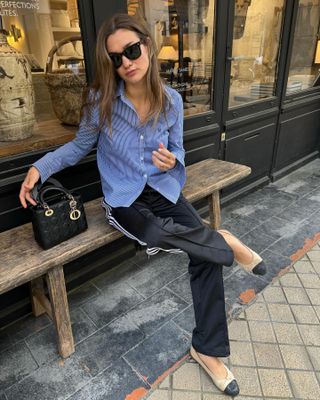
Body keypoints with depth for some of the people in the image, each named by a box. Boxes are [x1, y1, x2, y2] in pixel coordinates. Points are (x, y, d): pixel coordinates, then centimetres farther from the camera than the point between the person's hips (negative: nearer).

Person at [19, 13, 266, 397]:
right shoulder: (101, 100, -7)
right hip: (124, 199, -2)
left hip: (163, 189, 2)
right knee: (161, 236, -36)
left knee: (205, 256, -15)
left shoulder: (172, 100, -1)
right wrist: (40, 167, -8)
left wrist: (172, 160, -18)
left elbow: (178, 152, 7)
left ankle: (207, 350, 4)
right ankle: (224, 241, -3)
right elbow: (79, 146, 5)